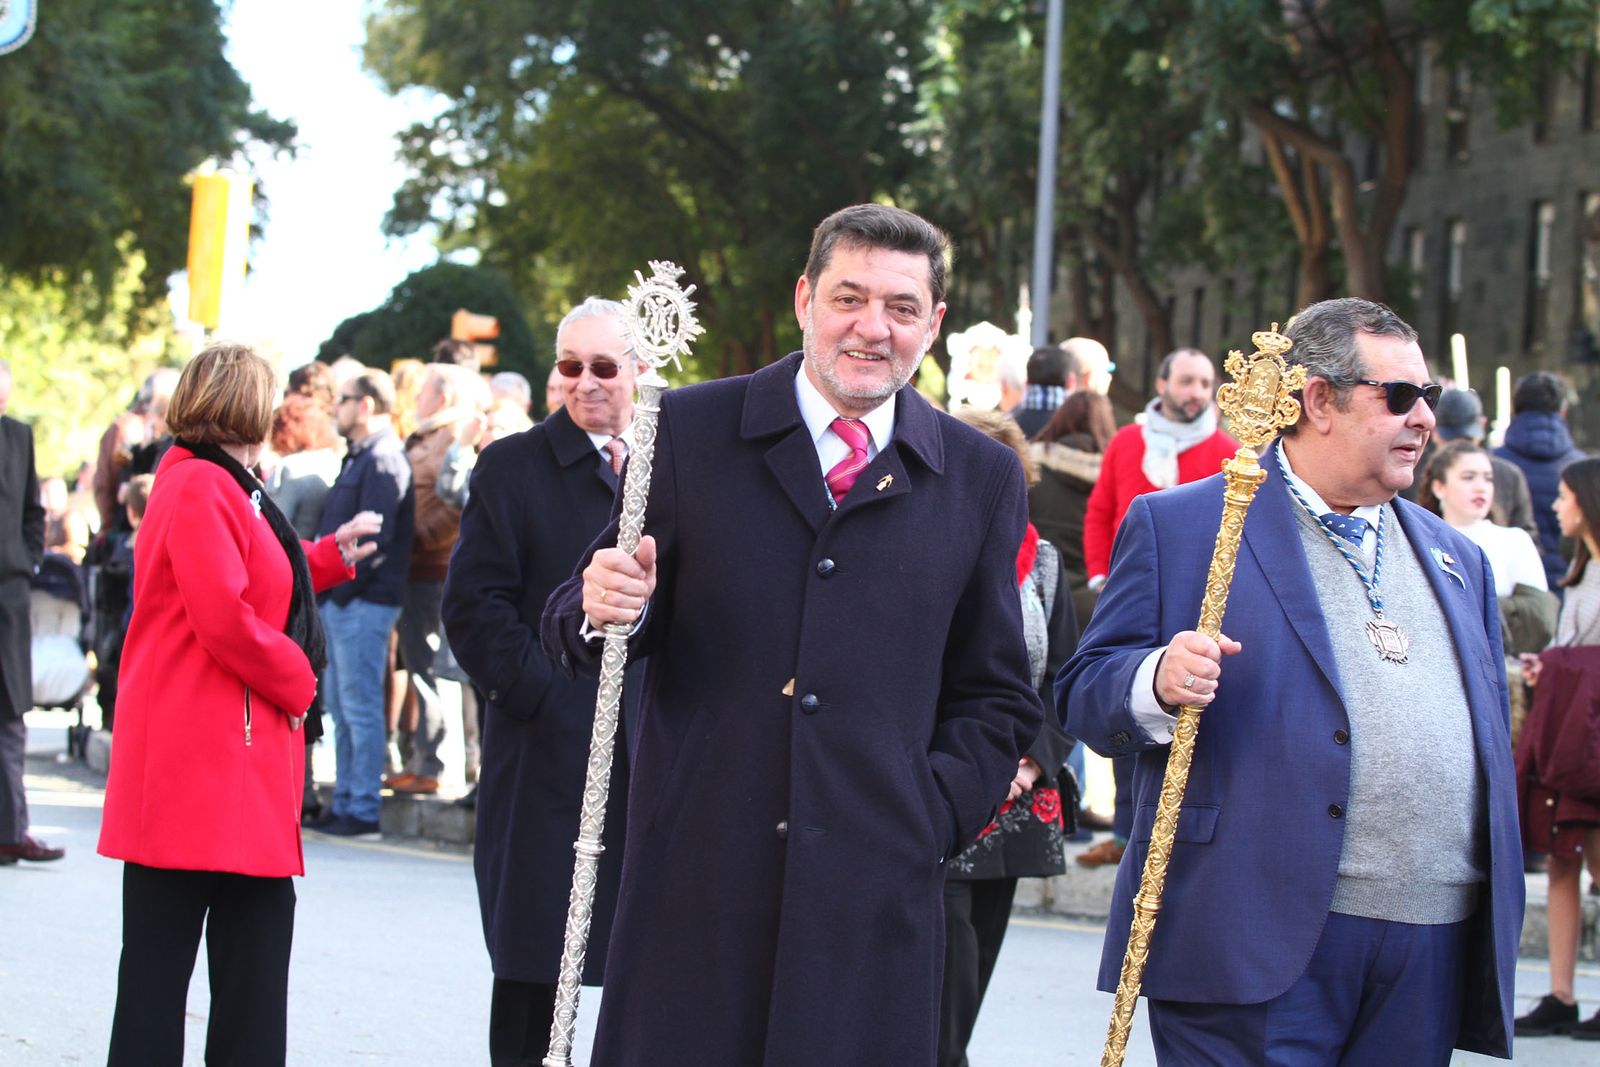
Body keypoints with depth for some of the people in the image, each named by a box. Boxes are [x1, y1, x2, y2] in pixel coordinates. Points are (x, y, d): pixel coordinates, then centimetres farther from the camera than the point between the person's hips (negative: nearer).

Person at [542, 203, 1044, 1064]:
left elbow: (998, 697, 15)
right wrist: (605, 610, -16)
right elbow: (576, 632, 7)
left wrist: (932, 815, 2)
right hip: (697, 873, -1)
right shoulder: (690, 431, 4)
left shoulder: (981, 477, 9)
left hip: (873, 889, 1)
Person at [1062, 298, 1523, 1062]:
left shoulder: (1457, 560, 20)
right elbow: (1084, 698, 1)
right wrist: (1157, 684, -22)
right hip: (1257, 942, -5)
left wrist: (1498, 928, 15)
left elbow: (1491, 744, 21)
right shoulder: (1177, 526, 4)